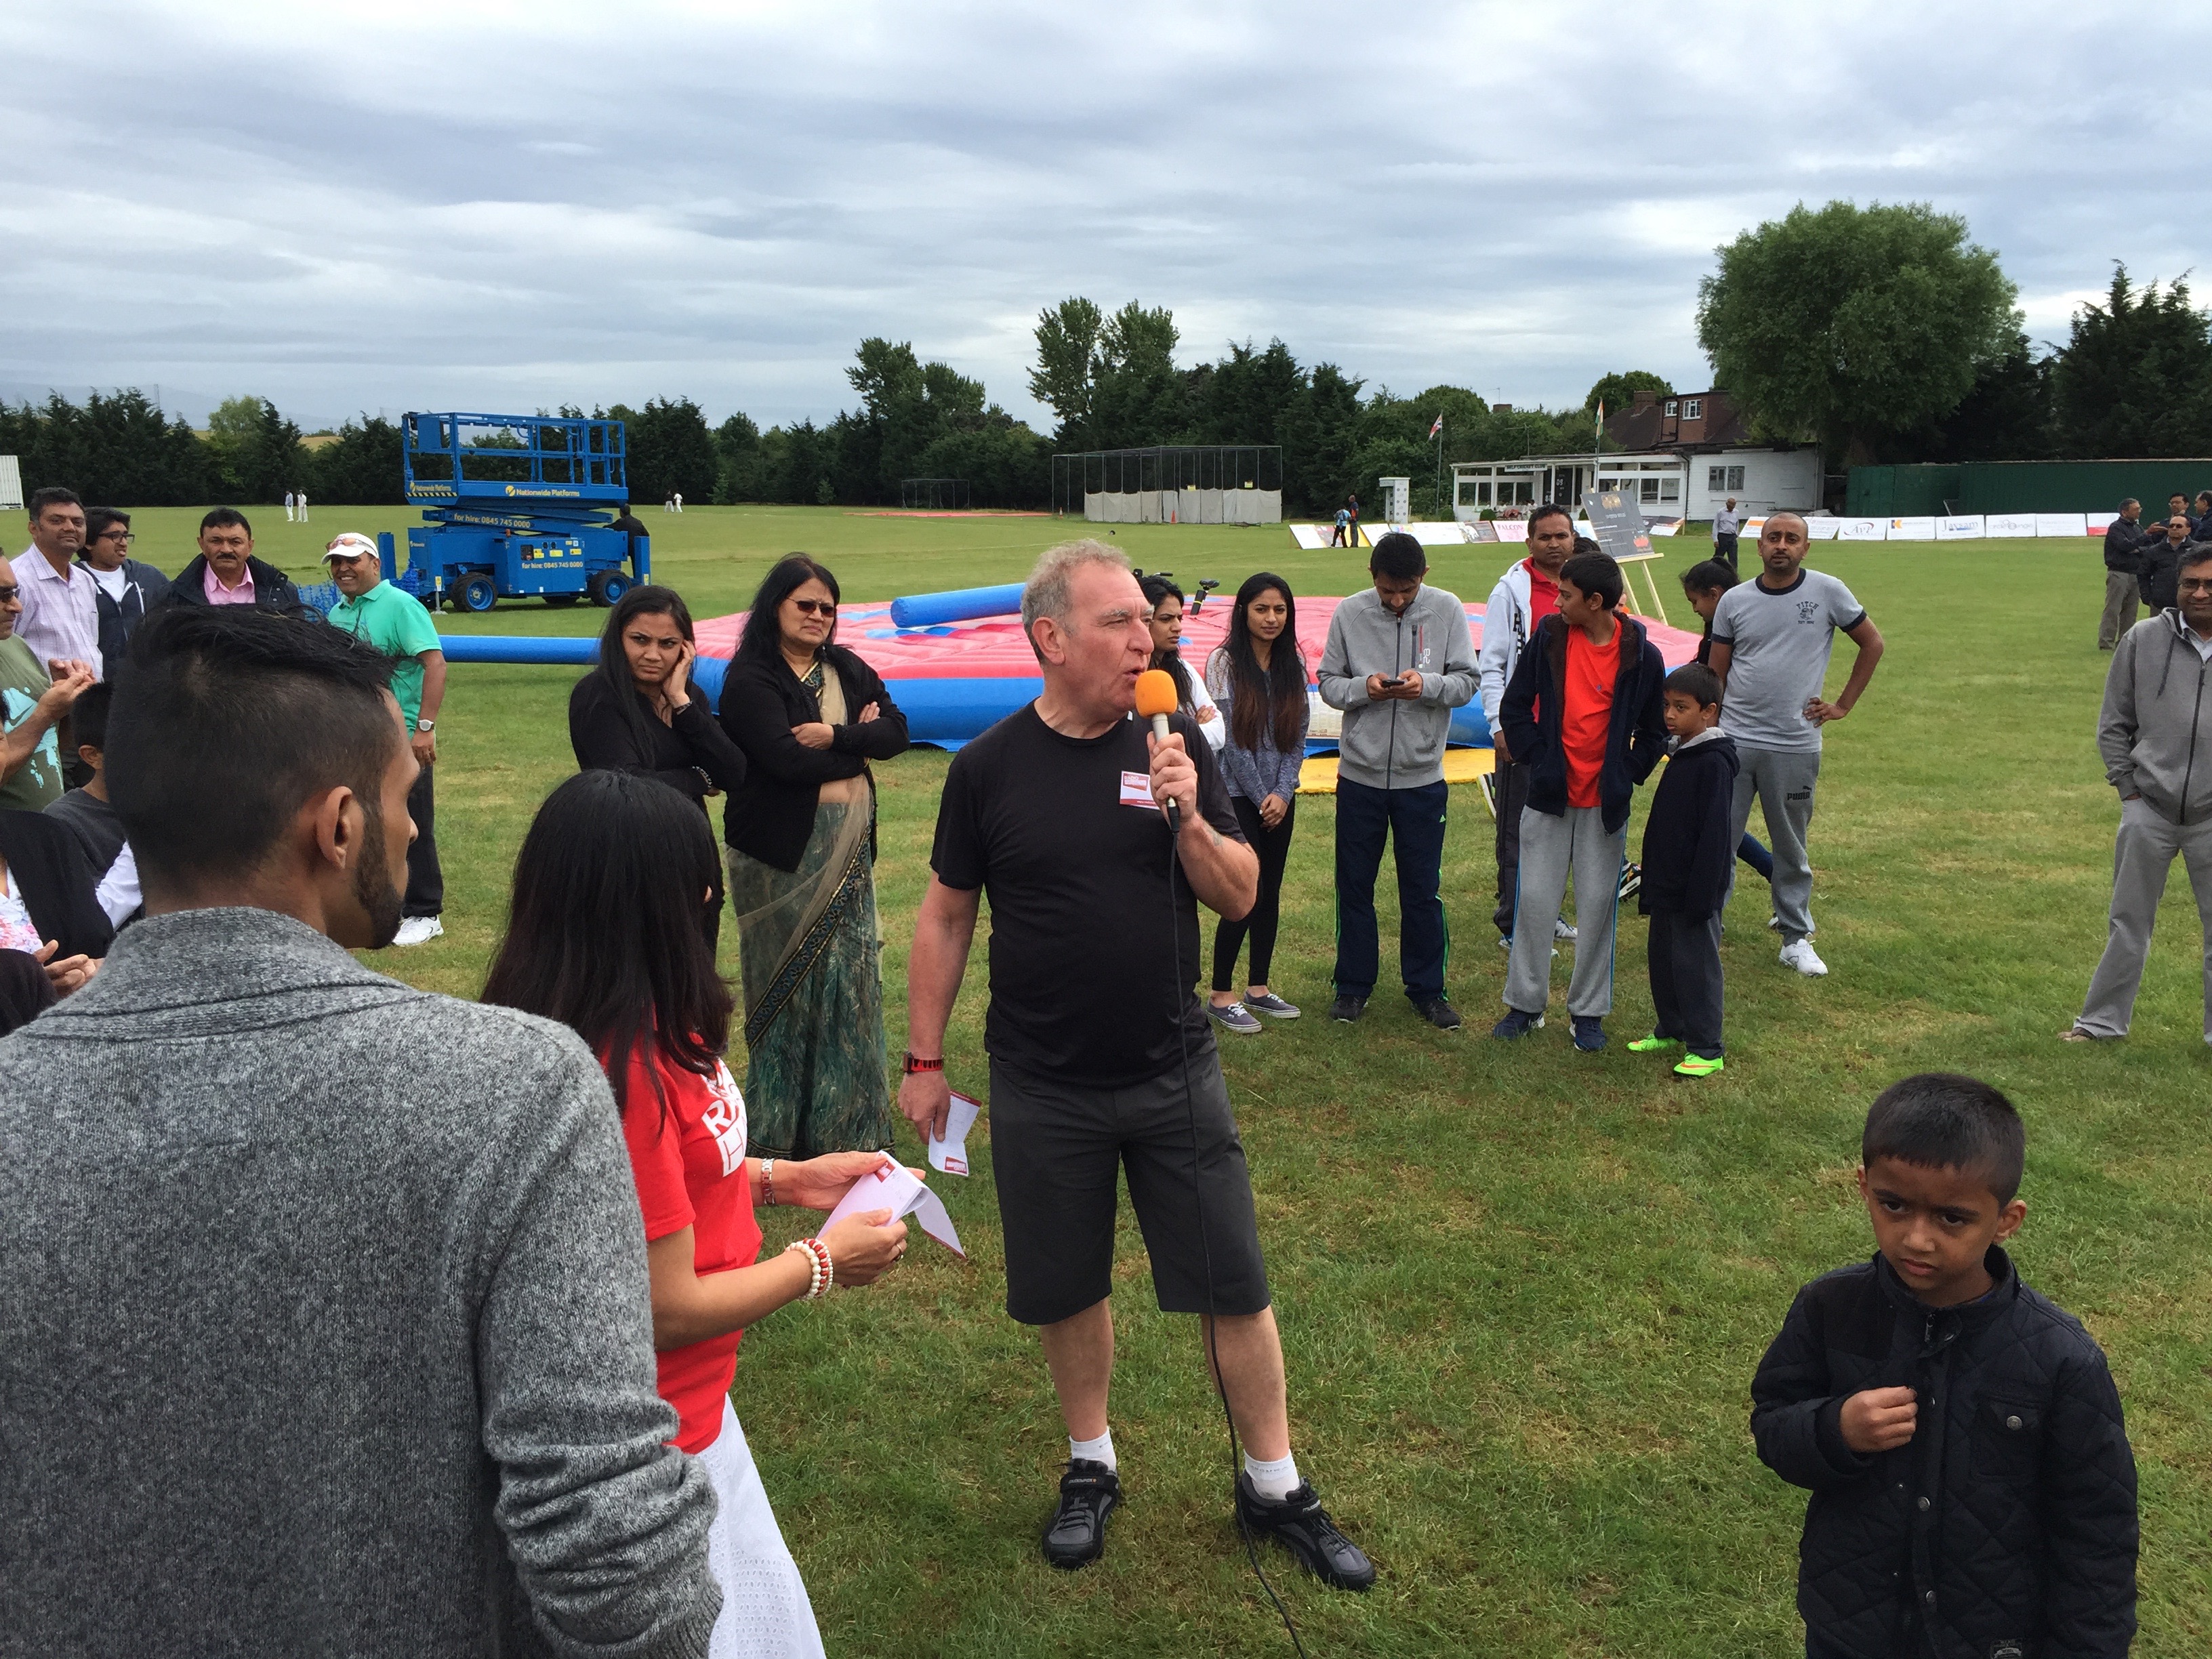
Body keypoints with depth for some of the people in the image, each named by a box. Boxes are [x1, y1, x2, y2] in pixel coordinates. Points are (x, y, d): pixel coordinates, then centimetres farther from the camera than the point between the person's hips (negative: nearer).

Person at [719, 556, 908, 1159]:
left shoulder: (848, 670, 12)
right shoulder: (750, 680, -7)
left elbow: (896, 729, 0)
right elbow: (788, 760, -19)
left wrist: (833, 736, -15)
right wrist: (859, 741, -6)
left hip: (849, 848, 5)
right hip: (781, 852, -5)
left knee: (851, 976, 6)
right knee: (787, 981, 3)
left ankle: (848, 1121, 18)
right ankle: (783, 1128, 15)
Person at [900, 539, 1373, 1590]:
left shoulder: (1174, 745, -3)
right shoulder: (989, 767, -6)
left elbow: (1239, 897, -2)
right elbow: (945, 916, 1)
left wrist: (1188, 816, -20)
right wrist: (924, 1059, 3)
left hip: (1174, 1074, 1)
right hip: (1042, 1090, -1)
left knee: (1234, 1289, 7)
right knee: (1066, 1290, 14)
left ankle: (1275, 1488, 27)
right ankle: (1091, 1467, 38)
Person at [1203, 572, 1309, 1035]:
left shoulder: (1293, 662, 6)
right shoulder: (1224, 662, -9)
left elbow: (1298, 734, 5)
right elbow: (1230, 737, -11)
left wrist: (1283, 793, -7)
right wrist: (1260, 796, -10)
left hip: (1280, 795, 5)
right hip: (1237, 793, -5)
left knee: (1270, 891, 10)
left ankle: (1259, 987, 22)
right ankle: (1220, 996, 5)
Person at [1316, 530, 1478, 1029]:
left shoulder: (1447, 609, -4)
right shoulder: (1350, 613, -4)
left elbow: (1467, 680, -3)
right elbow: (1328, 683, 1)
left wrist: (1428, 684, -22)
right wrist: (1363, 687, -19)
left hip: (1422, 777, -1)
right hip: (1359, 774, 1)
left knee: (1423, 890, 8)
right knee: (1354, 886, 10)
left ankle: (1427, 990, 23)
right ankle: (1353, 986, 25)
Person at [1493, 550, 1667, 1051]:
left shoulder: (1641, 655, -6)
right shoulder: (1549, 637, -3)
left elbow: (1654, 732, 5)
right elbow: (1514, 707, 4)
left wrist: (1626, 775, -4)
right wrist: (1537, 758, -5)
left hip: (1606, 804, -1)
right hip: (1549, 798, 1)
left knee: (1598, 906, 6)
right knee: (1534, 902, 3)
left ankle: (1588, 1011, 19)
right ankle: (1525, 1004, 18)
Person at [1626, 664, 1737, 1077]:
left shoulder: (1714, 761, -18)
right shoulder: (1680, 754, 11)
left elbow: (1714, 834, -20)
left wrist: (1701, 894, -21)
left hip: (1695, 888, -9)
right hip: (1667, 886, 9)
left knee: (1695, 965, -1)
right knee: (1661, 958, 17)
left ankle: (1706, 1049, 9)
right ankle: (1670, 1030, 31)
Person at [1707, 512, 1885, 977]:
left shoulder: (1827, 591, -2)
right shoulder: (1734, 600, 3)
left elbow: (1872, 643, 8)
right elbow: (1715, 674, 7)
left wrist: (1844, 704, 3)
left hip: (1796, 746, -1)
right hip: (1734, 741, 1)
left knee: (1791, 849, 10)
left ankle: (1796, 938, 22)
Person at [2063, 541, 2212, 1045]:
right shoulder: (2143, 639, -3)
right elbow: (2114, 724, 5)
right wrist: (2127, 788, 0)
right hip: (2149, 812, 1)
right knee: (2129, 923, 13)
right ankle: (2103, 1020, 24)